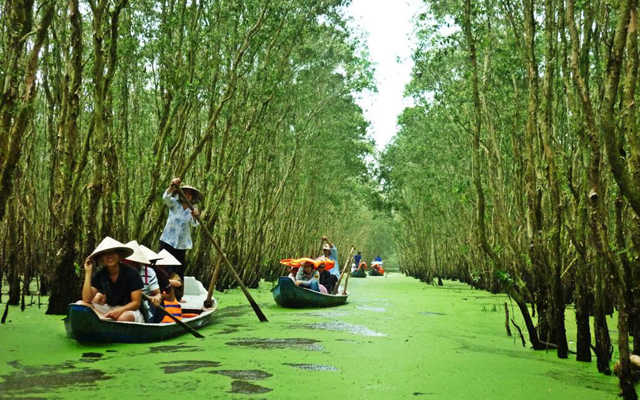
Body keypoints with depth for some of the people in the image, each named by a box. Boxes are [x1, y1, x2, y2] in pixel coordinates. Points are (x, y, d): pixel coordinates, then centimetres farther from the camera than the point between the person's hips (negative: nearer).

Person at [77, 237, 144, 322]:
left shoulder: (132, 274, -10)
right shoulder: (99, 276, 0)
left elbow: (136, 303, -9)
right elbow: (86, 300, -12)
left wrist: (119, 311, -28)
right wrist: (88, 272, -14)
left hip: (129, 310, -5)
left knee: (124, 317, -41)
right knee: (80, 304, -18)